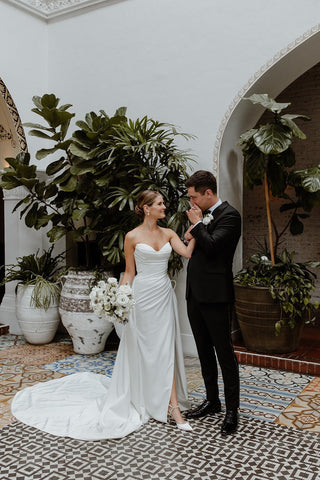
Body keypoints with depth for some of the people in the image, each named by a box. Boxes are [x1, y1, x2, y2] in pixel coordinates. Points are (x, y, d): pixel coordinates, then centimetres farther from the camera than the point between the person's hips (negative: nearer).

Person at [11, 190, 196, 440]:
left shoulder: (168, 234, 6)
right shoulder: (132, 237, -4)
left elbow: (188, 252, -9)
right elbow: (129, 273, 0)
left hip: (164, 295, 4)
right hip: (143, 295, -3)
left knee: (166, 349, 5)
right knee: (142, 349, 5)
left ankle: (172, 405, 13)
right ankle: (142, 400, 22)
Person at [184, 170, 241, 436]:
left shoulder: (229, 215, -12)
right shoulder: (202, 215, 13)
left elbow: (212, 246, -24)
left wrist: (197, 224, -10)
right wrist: (191, 237, 0)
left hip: (215, 296, -9)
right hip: (195, 294, 9)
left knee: (224, 352, 1)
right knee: (204, 351, 17)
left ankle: (232, 410, 13)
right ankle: (212, 401, 31)